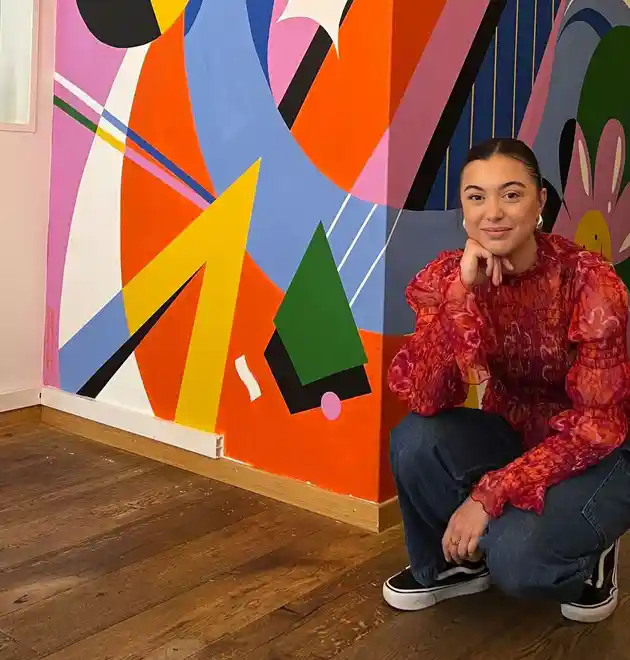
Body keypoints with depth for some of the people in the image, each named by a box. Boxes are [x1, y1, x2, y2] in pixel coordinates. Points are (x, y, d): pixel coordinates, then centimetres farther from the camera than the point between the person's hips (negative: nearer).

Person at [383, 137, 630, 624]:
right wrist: (463, 292, -36)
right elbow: (421, 397, -25)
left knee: (513, 557, -29)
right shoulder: (447, 275, -13)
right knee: (415, 439, -24)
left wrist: (488, 496, -27)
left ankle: (589, 554, 7)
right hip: (514, 435, 4)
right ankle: (451, 563, 4)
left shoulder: (589, 281, -24)